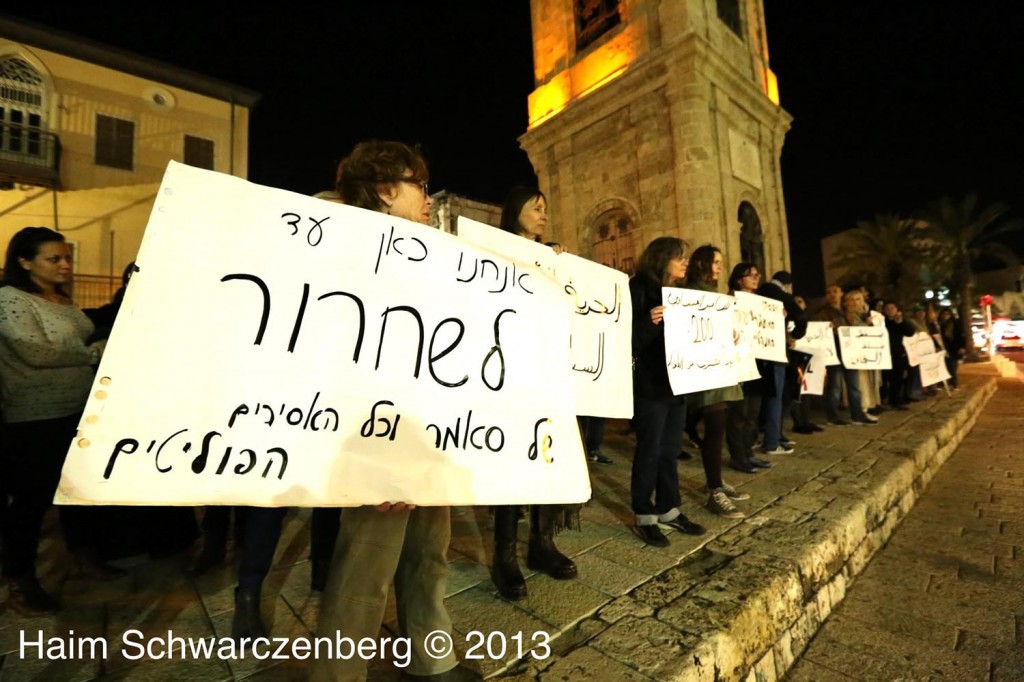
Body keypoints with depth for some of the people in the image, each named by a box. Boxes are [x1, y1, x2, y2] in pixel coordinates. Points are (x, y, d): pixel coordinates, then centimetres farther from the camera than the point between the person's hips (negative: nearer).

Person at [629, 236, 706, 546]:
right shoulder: (640, 289, -7)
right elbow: (629, 338, -16)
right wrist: (648, 322, -33)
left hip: (678, 381, 8)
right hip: (651, 384, -8)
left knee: (670, 449, 14)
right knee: (649, 450, 0)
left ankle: (669, 510, 27)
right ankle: (644, 517, 13)